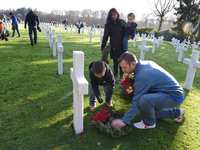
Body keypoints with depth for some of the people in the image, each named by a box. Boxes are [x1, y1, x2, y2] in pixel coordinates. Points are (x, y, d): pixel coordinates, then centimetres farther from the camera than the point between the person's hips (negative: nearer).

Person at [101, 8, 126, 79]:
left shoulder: (122, 22, 2)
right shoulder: (108, 24, 4)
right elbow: (105, 36, 3)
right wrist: (102, 47, -1)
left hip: (121, 45, 0)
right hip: (113, 46, 1)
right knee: (115, 61, 4)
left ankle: (122, 76, 13)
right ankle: (115, 75, 16)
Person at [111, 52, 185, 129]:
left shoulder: (142, 75, -27)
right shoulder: (146, 63, 0)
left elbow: (136, 101, -24)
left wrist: (124, 121, -20)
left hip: (174, 96, -10)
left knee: (143, 100, -33)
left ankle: (149, 123, -4)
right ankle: (176, 112, 32)